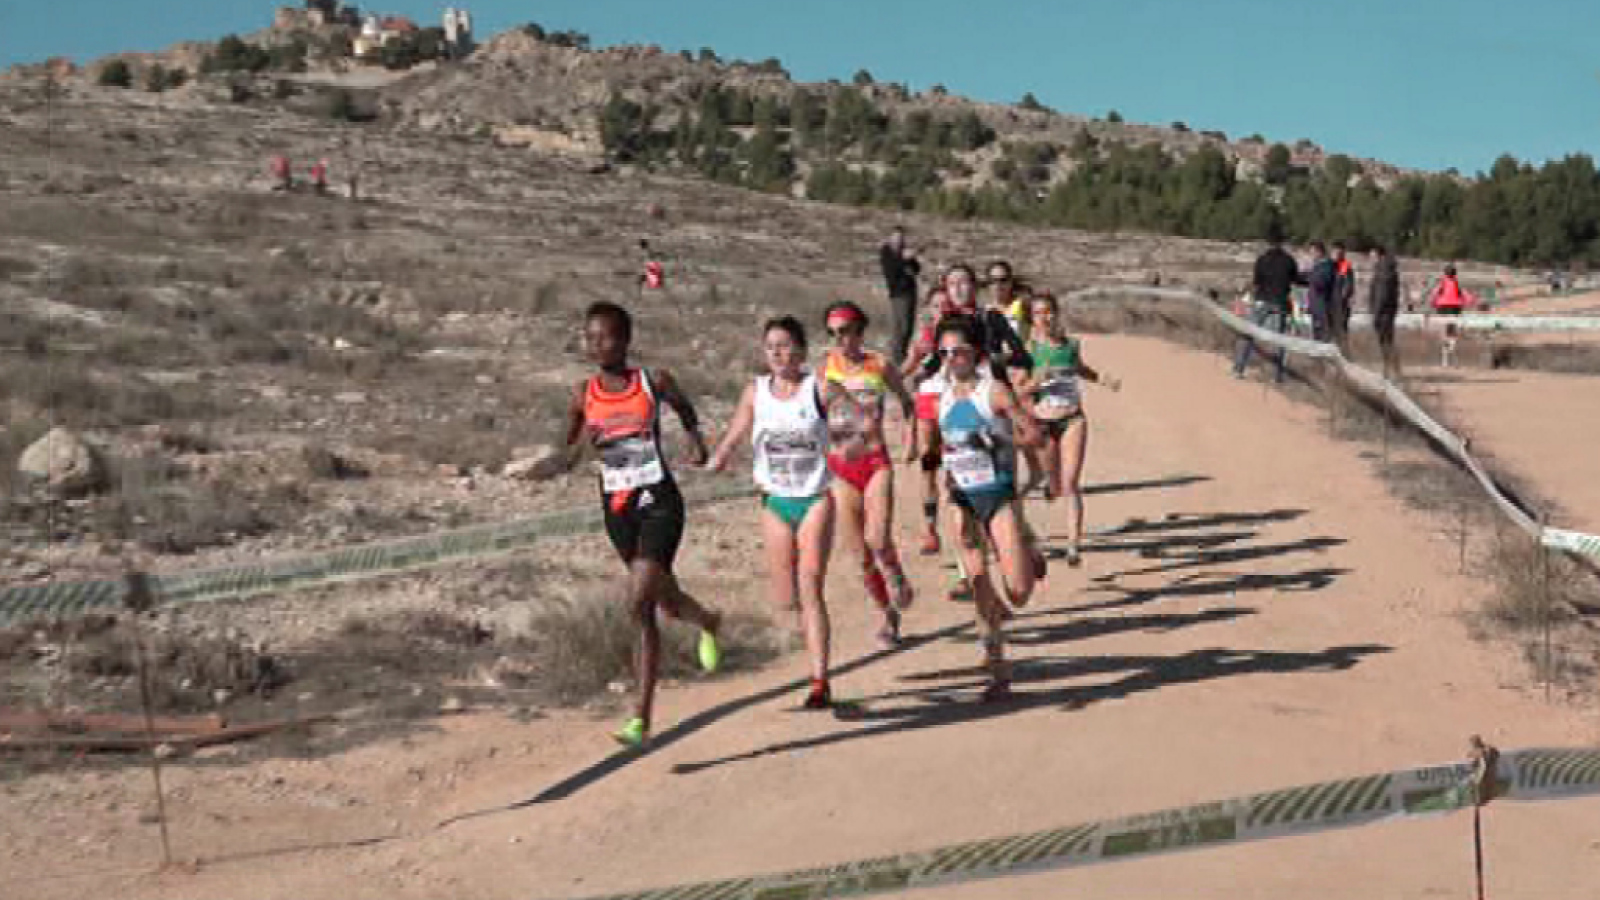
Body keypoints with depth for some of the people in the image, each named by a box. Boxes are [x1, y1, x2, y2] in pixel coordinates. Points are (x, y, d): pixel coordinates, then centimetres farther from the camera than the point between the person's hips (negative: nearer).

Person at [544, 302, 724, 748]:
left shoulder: (654, 381, -5)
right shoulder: (583, 394, 0)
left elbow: (686, 410, 17)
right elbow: (567, 457, 5)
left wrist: (696, 440, 5)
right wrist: (581, 444, -14)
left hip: (660, 502, -4)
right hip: (617, 508, 4)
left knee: (639, 603, -19)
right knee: (665, 600, 18)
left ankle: (641, 717, -2)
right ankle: (707, 622, 55)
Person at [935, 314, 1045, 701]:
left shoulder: (994, 390, -8)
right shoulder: (944, 397, 8)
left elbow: (1034, 433, -8)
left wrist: (995, 441, -18)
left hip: (999, 494, -4)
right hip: (962, 498, 4)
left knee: (1019, 589, -9)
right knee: (977, 581, 0)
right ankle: (998, 672, 11)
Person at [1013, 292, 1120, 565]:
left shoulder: (1072, 344, 3)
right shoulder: (1029, 349, -5)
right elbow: (1017, 391, -6)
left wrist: (1102, 379, 11)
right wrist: (1035, 381, -25)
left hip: (1073, 420, 1)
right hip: (1043, 423, -1)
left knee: (1071, 485, -9)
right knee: (1056, 489, 11)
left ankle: (1073, 545, -8)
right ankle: (1050, 483, 50)